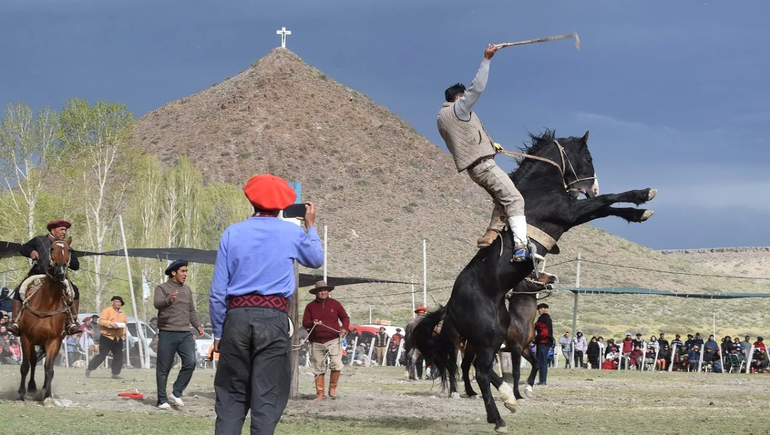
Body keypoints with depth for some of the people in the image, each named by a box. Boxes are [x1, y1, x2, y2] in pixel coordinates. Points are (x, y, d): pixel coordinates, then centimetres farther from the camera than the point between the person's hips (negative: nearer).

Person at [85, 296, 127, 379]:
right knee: (102, 355, -7)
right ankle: (89, 368, 6)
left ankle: (115, 374, 7)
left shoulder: (122, 313, 16)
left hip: (118, 338, 6)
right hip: (107, 337, -6)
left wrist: (123, 333, 8)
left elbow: (124, 324, 26)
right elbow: (101, 321, -14)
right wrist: (111, 323, -26)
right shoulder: (107, 311, -5)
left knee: (119, 357, 1)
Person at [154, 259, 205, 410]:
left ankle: (176, 393, 2)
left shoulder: (187, 289, 18)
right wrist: (168, 300, -41)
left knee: (190, 363, -10)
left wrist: (197, 325, 11)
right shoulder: (162, 288, -1)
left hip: (185, 334, 5)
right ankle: (162, 400, 6)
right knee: (163, 368, -1)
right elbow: (157, 303, -20)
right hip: (167, 333, -5)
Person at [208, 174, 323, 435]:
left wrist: (218, 332, 13)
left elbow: (217, 290, 5)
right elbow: (316, 260, 27)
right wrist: (310, 226, 41)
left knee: (230, 397, 7)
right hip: (273, 319, -1)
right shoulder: (292, 233, 4)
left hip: (237, 317, 1)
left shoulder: (233, 233, 5)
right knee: (267, 399, 0)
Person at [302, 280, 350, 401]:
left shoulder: (335, 304, 8)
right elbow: (304, 323, 7)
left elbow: (345, 317, 14)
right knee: (318, 369, 3)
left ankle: (332, 388, 2)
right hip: (316, 342, 1)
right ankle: (320, 394, 9)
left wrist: (345, 328, -6)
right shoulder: (310, 306, 9)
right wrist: (313, 323, -15)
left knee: (336, 364, -17)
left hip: (333, 340, -1)